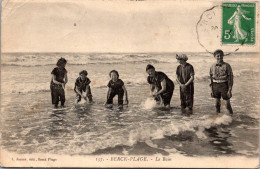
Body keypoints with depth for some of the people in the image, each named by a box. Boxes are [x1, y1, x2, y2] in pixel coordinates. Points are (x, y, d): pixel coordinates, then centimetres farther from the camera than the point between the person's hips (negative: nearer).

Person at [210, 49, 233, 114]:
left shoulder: (227, 66, -9)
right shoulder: (213, 66, 3)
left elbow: (230, 78, -9)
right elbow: (211, 78, 9)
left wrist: (230, 90, -14)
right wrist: (211, 89, 6)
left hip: (224, 86, -3)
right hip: (215, 86, 3)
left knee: (227, 103, 1)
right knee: (217, 102, 10)